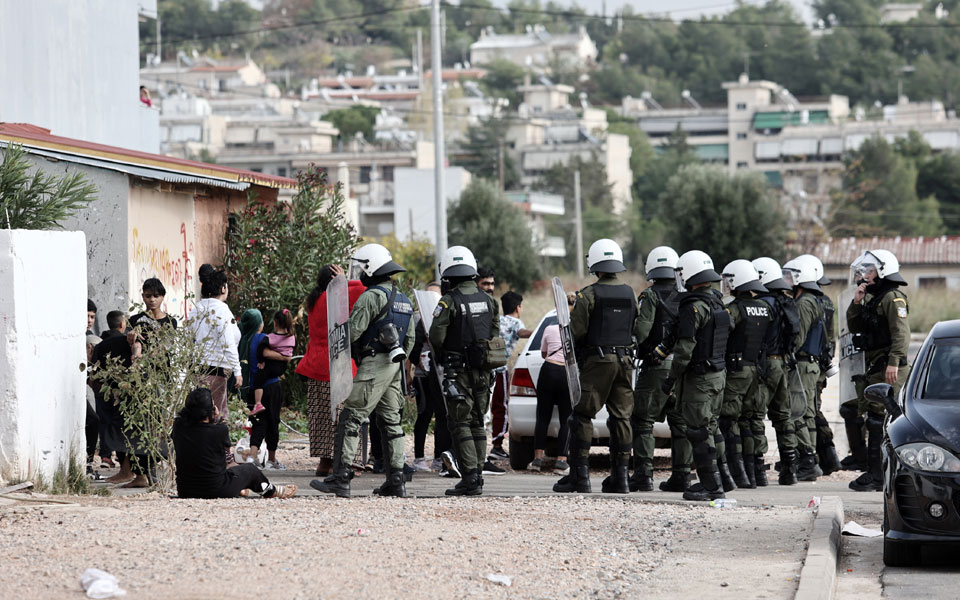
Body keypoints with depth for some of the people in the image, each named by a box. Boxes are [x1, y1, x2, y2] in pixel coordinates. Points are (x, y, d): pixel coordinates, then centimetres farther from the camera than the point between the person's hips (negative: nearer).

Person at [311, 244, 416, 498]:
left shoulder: (373, 296, -12)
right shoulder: (403, 300, 18)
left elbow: (353, 330, -17)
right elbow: (410, 339, 22)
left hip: (374, 363, -9)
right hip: (394, 364, 9)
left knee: (351, 418, -9)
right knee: (391, 420, 11)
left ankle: (341, 478, -15)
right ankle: (396, 480, 9)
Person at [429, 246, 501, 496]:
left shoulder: (449, 302, -13)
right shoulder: (488, 300, 6)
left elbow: (436, 337, -14)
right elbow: (495, 333, 9)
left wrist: (441, 355, 6)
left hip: (459, 372, -6)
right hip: (483, 371, 6)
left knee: (461, 424, -2)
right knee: (477, 423, 14)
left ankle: (470, 478, -10)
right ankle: (478, 474, 14)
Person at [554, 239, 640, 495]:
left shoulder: (589, 295, -9)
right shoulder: (630, 294, 7)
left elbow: (576, 331, -12)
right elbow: (639, 331, 11)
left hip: (597, 361, -5)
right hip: (624, 360, 5)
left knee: (582, 416, 0)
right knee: (621, 417, 6)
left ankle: (579, 475, -4)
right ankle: (620, 476, 5)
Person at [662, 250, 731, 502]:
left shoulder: (694, 307, -18)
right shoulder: (718, 303, 10)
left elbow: (685, 348, -21)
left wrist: (671, 378, -14)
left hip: (698, 377, -9)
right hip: (719, 374, 9)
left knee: (699, 431, -3)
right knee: (710, 428, 19)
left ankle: (711, 485, -2)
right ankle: (722, 476, 22)